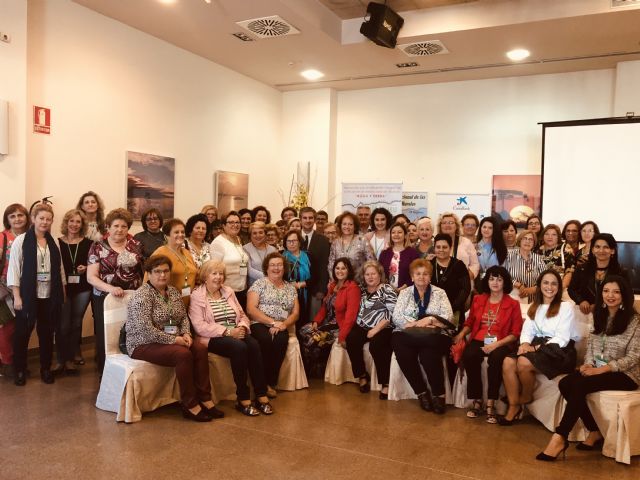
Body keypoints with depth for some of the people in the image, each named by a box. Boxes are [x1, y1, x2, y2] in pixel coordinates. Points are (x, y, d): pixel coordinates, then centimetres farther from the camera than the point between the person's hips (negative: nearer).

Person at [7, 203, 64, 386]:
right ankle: (19, 370, 20)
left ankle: (46, 369, 23)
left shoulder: (53, 242, 7)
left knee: (47, 333, 10)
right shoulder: (21, 240, -4)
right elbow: (13, 269, -6)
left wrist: (62, 293, 8)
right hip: (28, 295, -3)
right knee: (22, 333, 6)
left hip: (49, 296, 3)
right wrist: (17, 296, -11)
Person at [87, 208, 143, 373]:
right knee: (106, 336, 6)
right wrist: (110, 288, -23)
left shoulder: (136, 246, 5)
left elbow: (143, 270, 15)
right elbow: (91, 277, -7)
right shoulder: (98, 247, -1)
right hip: (105, 298, -1)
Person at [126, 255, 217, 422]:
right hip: (144, 344, -7)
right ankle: (190, 406, -19)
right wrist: (174, 339, -20)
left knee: (201, 349, -16)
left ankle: (205, 400, -12)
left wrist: (186, 334, -5)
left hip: (172, 340, 7)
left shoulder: (174, 291, 9)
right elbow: (147, 330, -23)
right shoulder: (141, 296, -15)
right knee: (183, 354, -29)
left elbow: (184, 317, 15)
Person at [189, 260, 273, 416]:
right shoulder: (197, 296, 0)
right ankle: (243, 399, -24)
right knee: (239, 347, -33)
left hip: (235, 334, 5)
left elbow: (242, 315, 18)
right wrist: (228, 331, -18)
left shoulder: (229, 292, 20)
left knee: (253, 344, -27)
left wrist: (242, 327, -7)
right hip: (212, 339, -5)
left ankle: (261, 396, -25)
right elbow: (200, 326, -12)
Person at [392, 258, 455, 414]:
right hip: (408, 334, 2)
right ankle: (421, 392, -14)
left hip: (435, 335, -1)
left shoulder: (440, 293, 13)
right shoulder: (404, 293, 15)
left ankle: (439, 394, -13)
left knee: (429, 355, -34)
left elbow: (448, 316, 1)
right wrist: (417, 324, -13)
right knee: (402, 352, -31)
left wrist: (430, 319, -15)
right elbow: (397, 317, 2)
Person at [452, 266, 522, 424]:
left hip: (501, 343, -2)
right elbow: (470, 322, 20)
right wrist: (461, 334, -2)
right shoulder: (478, 300, 14)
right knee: (468, 356, -31)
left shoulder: (513, 304, 5)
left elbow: (515, 333, 0)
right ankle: (477, 400, -17)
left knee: (496, 358, -37)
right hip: (479, 340, 2)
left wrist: (496, 344, -15)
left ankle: (490, 404, -26)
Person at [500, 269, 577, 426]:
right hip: (535, 347, 5)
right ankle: (514, 406, -18)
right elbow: (527, 330, 9)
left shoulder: (566, 306, -2)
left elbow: (562, 339, -10)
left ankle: (526, 397, -3)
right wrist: (525, 343, -14)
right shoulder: (534, 307, 17)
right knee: (508, 362, -24)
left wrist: (536, 348, -18)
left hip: (559, 351, -5)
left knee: (524, 362, -32)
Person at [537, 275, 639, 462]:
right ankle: (595, 432, -6)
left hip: (625, 374, -6)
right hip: (598, 369, 6)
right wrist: (588, 364, -9)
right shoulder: (599, 315, 11)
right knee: (565, 384, -20)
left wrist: (601, 369, -21)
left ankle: (560, 438, -25)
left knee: (579, 385, -30)